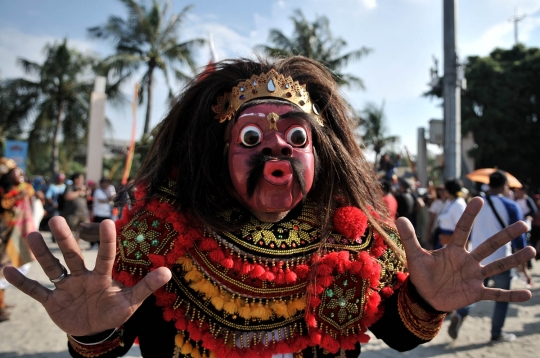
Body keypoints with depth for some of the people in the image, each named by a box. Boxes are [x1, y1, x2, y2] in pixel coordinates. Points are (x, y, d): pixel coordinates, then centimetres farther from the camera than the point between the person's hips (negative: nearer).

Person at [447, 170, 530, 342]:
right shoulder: (511, 206, -8)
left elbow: (466, 233, 11)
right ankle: (497, 333, 22)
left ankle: (459, 315, -9)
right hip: (500, 260, -4)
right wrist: (523, 263, -3)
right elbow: (518, 238, -10)